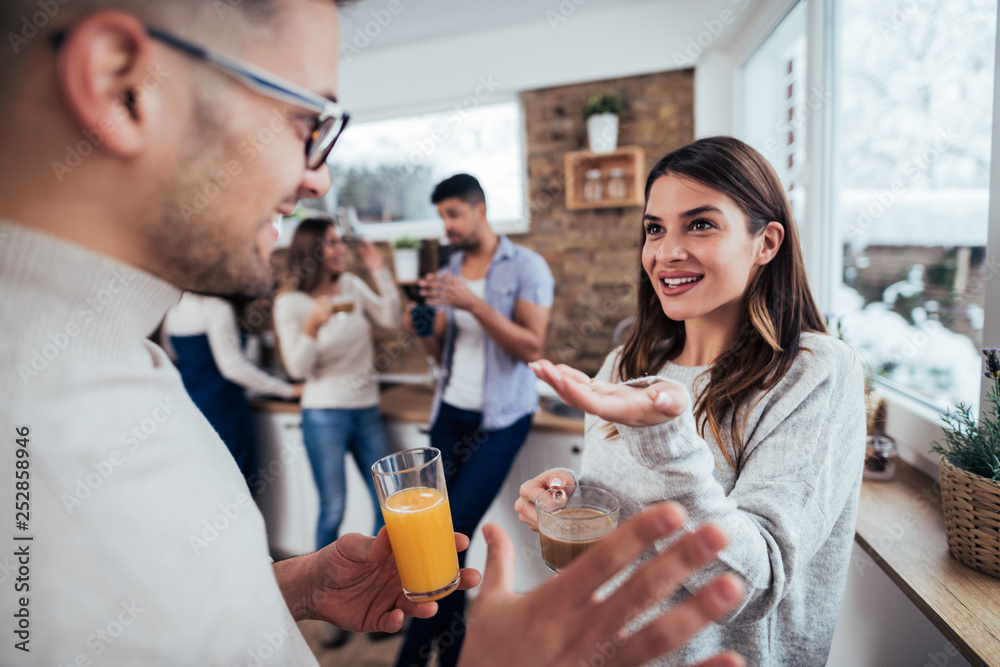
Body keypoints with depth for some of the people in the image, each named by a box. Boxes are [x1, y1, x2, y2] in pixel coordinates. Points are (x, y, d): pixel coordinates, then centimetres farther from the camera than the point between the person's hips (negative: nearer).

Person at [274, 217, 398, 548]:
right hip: (325, 414, -4)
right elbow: (297, 368, -12)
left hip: (367, 410, 4)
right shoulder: (290, 303, -7)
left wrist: (380, 271, -4)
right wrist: (313, 324, -28)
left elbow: (391, 320, 1)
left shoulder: (352, 285, 5)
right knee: (333, 509, 4)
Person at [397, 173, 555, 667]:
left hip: (500, 419, -5)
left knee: (452, 531, -6)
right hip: (450, 413, 6)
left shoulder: (526, 267, -6)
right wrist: (425, 330, -7)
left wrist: (473, 302, -23)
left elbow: (531, 348, -16)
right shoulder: (450, 271, 11)